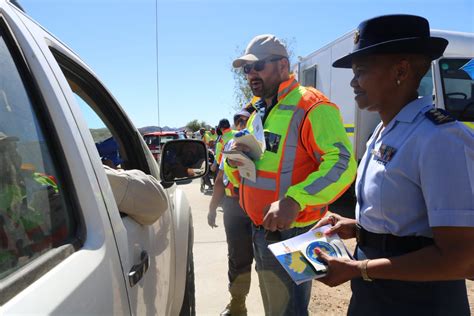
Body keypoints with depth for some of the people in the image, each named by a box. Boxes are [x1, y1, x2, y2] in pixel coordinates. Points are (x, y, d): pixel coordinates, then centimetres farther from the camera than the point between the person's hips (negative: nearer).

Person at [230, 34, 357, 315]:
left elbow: (343, 164, -25)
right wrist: (239, 159, 0)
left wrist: (294, 200, -36)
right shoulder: (259, 112, 14)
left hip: (290, 232, -9)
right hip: (261, 229, 9)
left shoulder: (311, 106, -16)